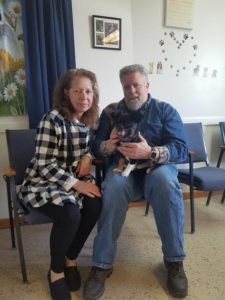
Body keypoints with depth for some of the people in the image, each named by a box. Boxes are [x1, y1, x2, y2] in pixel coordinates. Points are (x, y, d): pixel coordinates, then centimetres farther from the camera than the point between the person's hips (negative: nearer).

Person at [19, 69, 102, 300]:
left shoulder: (89, 119, 3)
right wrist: (76, 184, -26)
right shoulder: (52, 120, -18)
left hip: (73, 179, 6)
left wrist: (88, 156, -5)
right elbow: (45, 166, -20)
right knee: (70, 214, -31)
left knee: (96, 204, -23)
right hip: (42, 183, -6)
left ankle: (71, 260, 4)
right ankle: (56, 271, 0)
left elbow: (90, 147, 18)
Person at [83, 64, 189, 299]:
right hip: (122, 168, 1)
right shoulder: (111, 112, 11)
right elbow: (95, 148, 5)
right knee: (113, 186, -34)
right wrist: (108, 145, -21)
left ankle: (174, 260, -17)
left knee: (165, 181, -35)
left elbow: (181, 150, -7)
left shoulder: (166, 110, 6)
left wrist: (150, 152, -26)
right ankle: (101, 265, -22)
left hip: (157, 167, 0)